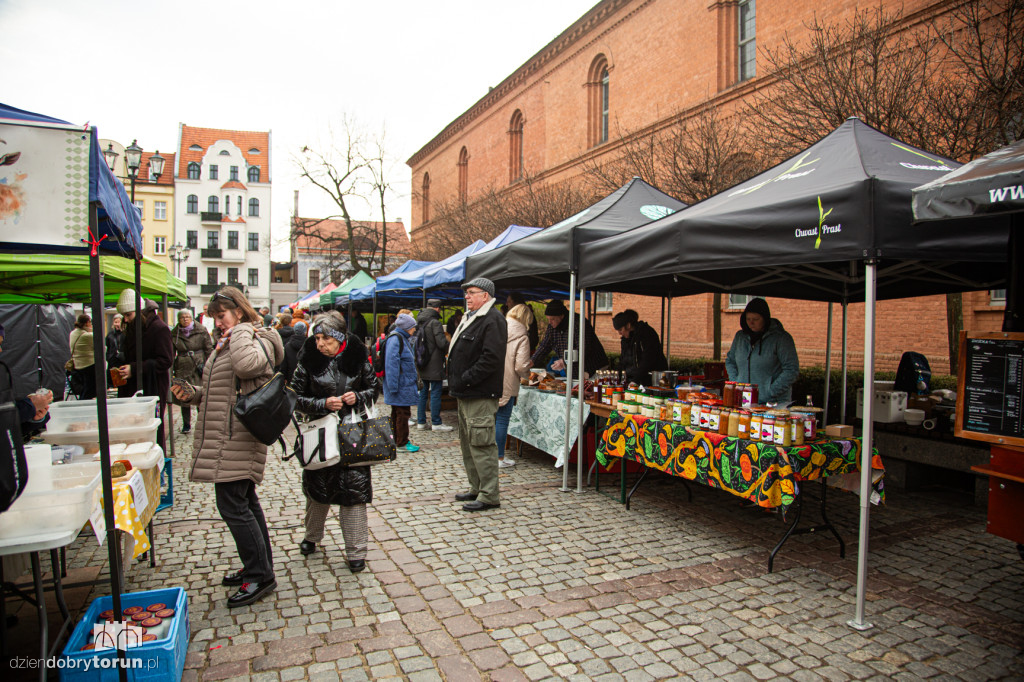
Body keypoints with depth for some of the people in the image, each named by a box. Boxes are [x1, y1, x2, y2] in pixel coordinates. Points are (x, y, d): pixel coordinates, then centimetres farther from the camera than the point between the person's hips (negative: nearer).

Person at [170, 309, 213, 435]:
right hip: (182, 369, 2)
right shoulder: (174, 334, 6)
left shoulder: (201, 330, 1)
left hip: (199, 367, -2)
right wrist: (170, 372, 5)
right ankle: (186, 425, 18)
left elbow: (209, 349, 4)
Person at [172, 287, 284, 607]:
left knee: (232, 505, -9)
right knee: (245, 503, 15)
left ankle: (260, 575, 2)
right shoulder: (226, 343, 19)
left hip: (238, 439, -10)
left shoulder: (257, 340, -11)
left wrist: (241, 331, -20)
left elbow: (247, 365, -37)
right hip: (225, 438, 10)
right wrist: (194, 393, 9)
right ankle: (258, 567, 27)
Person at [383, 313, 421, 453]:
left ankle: (395, 440, 25)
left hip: (405, 384, 10)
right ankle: (402, 443, 6)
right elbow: (391, 364, -23)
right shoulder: (395, 339, -18)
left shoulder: (403, 339, 15)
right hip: (401, 387, -10)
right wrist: (393, 386, -24)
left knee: (397, 413, 16)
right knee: (402, 413, -3)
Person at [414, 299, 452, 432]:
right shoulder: (435, 322, -14)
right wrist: (448, 350, 0)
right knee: (435, 393, -1)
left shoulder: (418, 322, 9)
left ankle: (421, 422, 17)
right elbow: (442, 343, -19)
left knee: (423, 392, 13)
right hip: (434, 364, -7)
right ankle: (436, 423, 3)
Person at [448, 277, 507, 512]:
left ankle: (489, 496, 2)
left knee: (481, 444, -7)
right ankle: (476, 488, 29)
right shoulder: (469, 317, 18)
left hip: (480, 396, -11)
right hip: (466, 395, 11)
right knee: (467, 443, 17)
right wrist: (456, 382, 13)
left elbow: (491, 358, -23)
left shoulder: (492, 320, -14)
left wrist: (465, 380, -20)